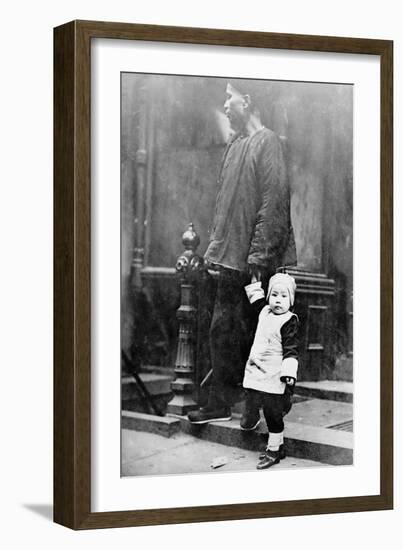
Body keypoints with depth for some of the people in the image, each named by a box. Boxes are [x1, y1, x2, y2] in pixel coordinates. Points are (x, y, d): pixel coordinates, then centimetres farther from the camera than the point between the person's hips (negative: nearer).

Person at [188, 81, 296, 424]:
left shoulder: (267, 143, -11)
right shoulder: (235, 144, 15)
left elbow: (273, 203, -17)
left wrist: (258, 256, -19)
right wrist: (215, 248, 17)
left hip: (255, 261, -8)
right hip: (232, 258, 8)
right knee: (223, 329, 8)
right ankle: (220, 404, 13)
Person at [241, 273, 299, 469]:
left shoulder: (289, 322, -12)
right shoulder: (265, 311, 8)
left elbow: (291, 351, -15)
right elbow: (258, 301, 34)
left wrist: (289, 377, -22)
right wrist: (255, 285, 32)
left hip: (274, 379, -6)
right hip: (254, 374, 6)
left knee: (274, 416, 4)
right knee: (247, 423, 4)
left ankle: (274, 450, 17)